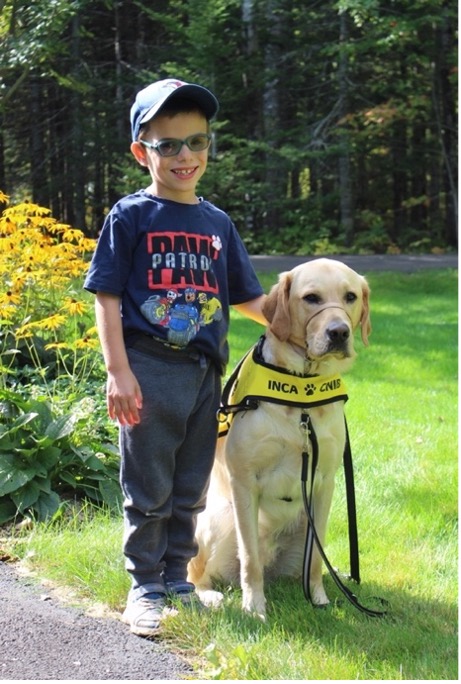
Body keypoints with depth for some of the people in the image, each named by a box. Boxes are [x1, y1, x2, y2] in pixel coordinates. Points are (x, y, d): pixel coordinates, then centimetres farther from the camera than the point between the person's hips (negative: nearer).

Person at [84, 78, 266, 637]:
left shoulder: (217, 223, 11)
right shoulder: (130, 216, -3)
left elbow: (246, 298, 18)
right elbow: (107, 297, -6)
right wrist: (117, 371, -13)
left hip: (204, 374, 5)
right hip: (150, 371, -5)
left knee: (190, 490, 13)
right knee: (148, 490, 1)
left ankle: (177, 578, 26)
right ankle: (145, 587, 14)